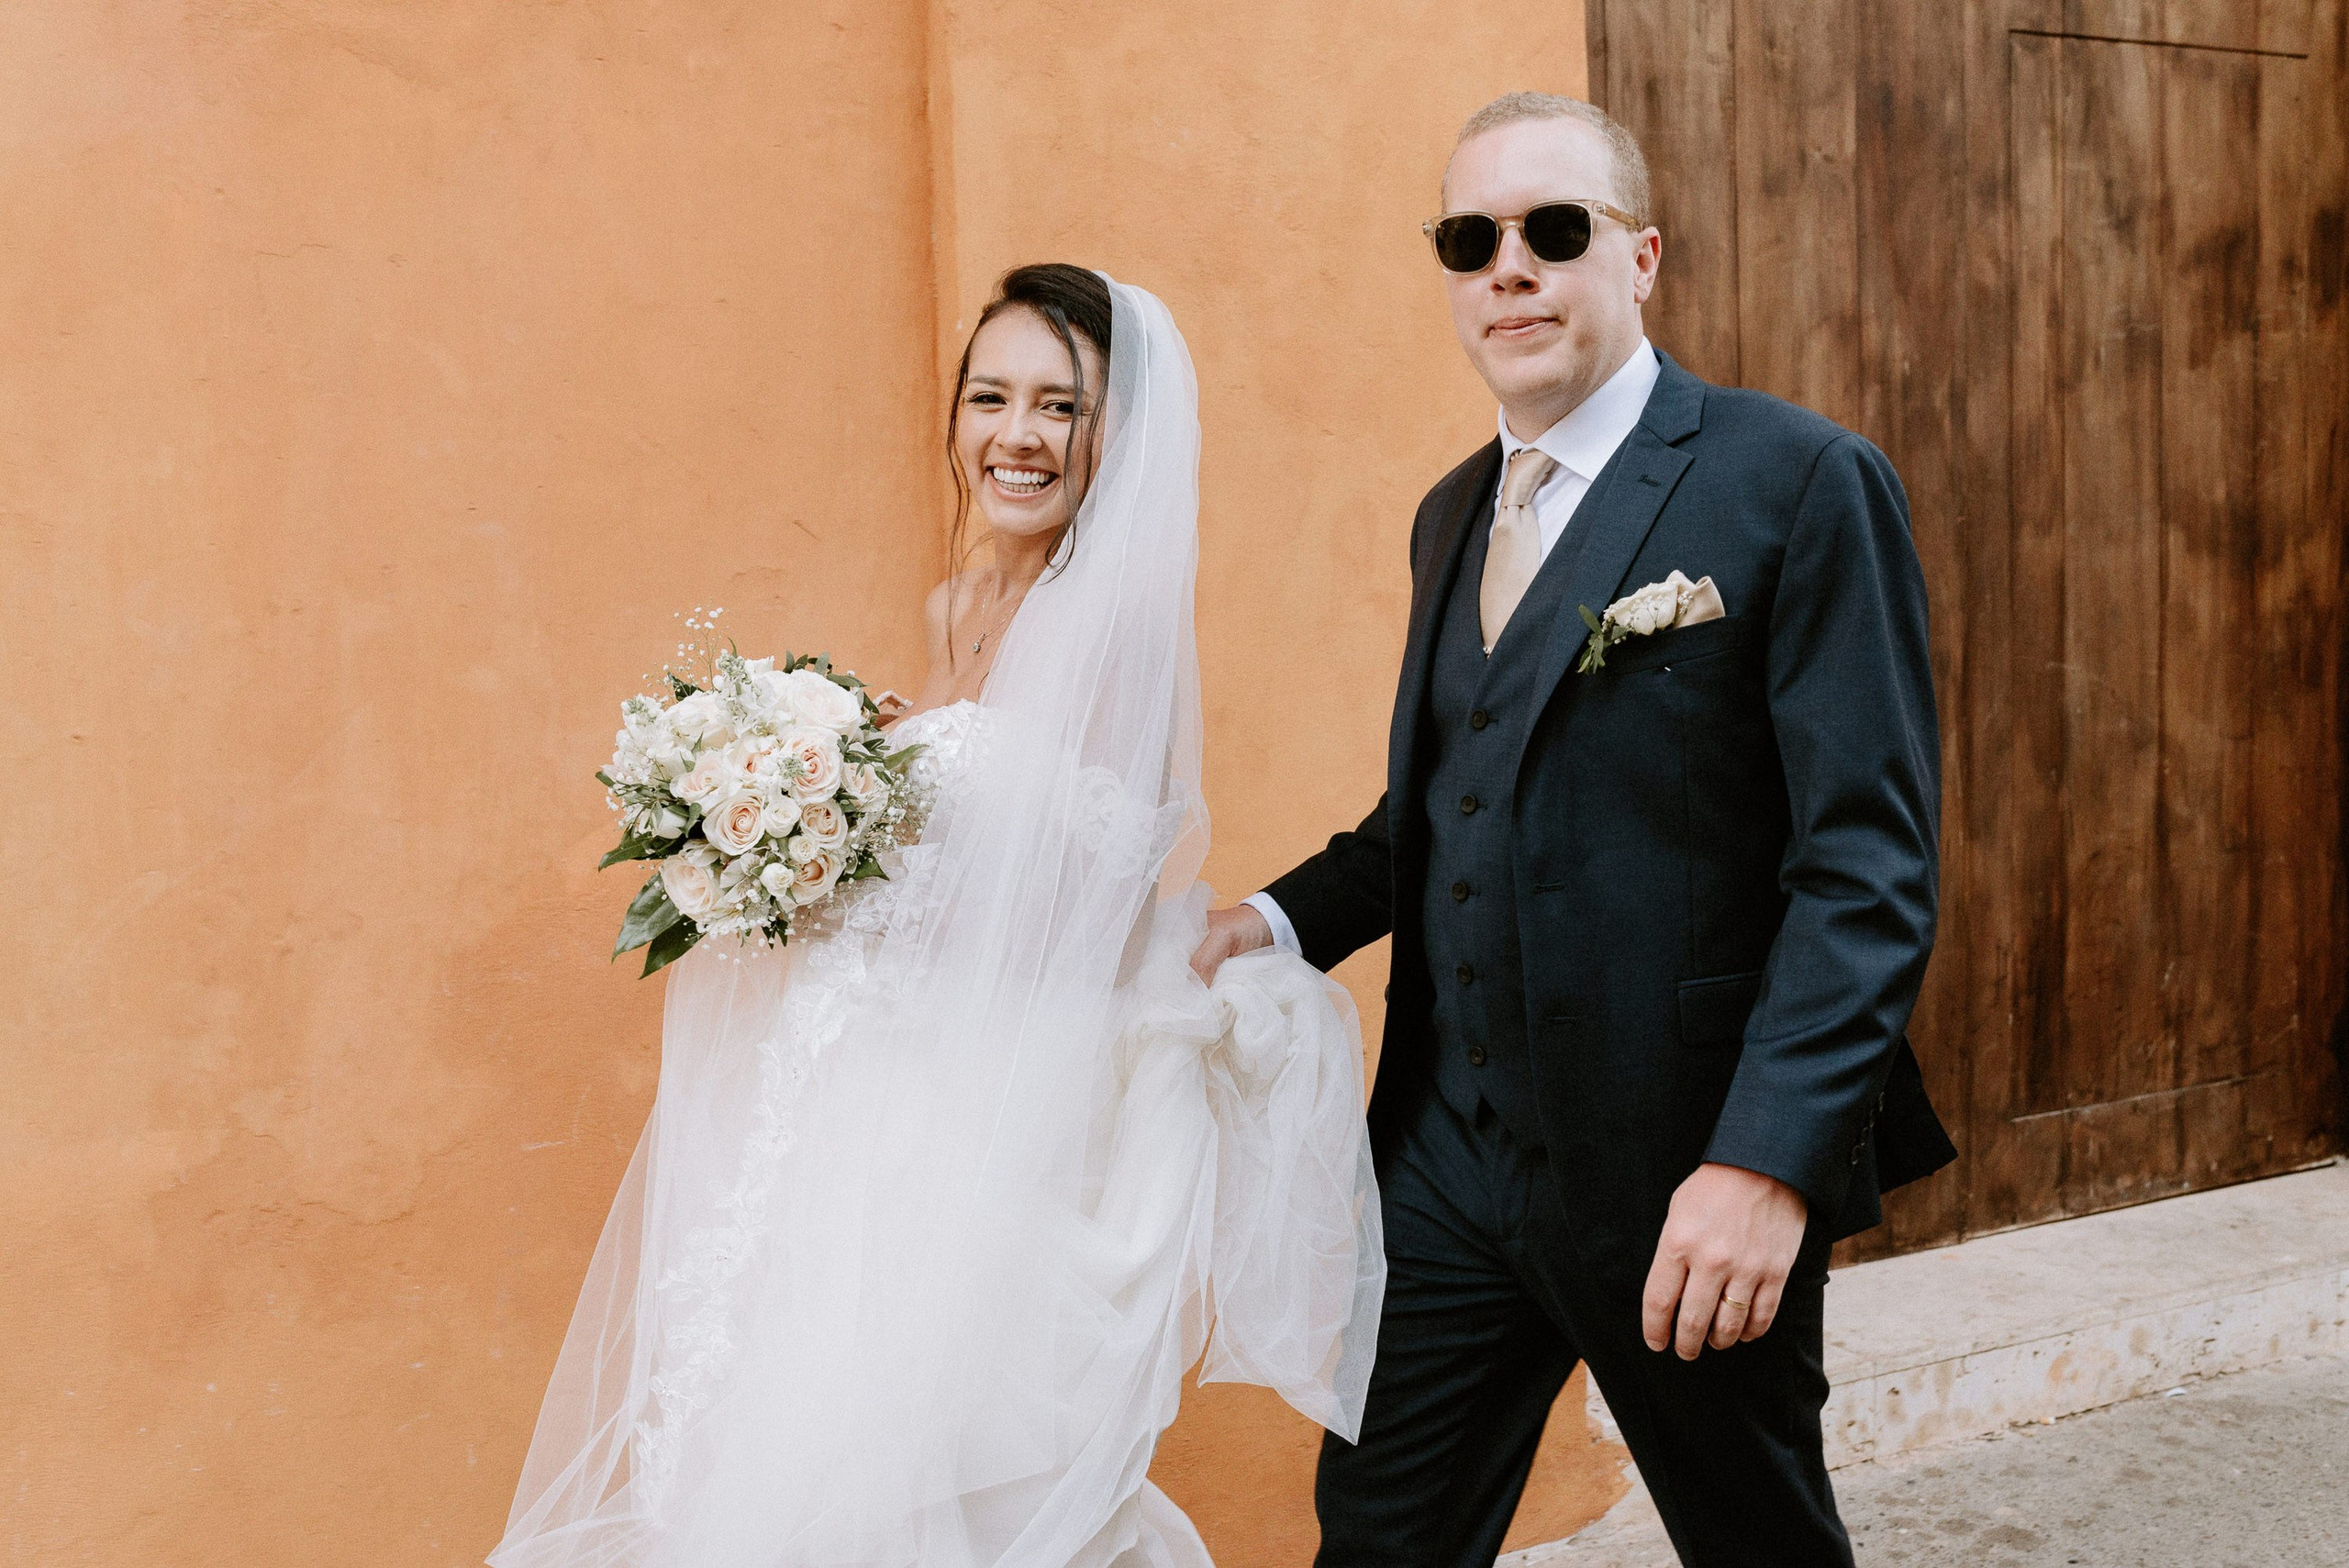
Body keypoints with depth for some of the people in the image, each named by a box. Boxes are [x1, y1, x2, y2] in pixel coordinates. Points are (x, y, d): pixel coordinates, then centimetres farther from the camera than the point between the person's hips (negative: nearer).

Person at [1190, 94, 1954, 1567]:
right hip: (1450, 1155, 6)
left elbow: (1869, 858, -16)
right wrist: (1282, 921, 2)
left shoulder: (1801, 482, -11)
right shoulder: (1454, 515, 12)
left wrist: (1770, 1162, -25)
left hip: (1690, 1172, -5)